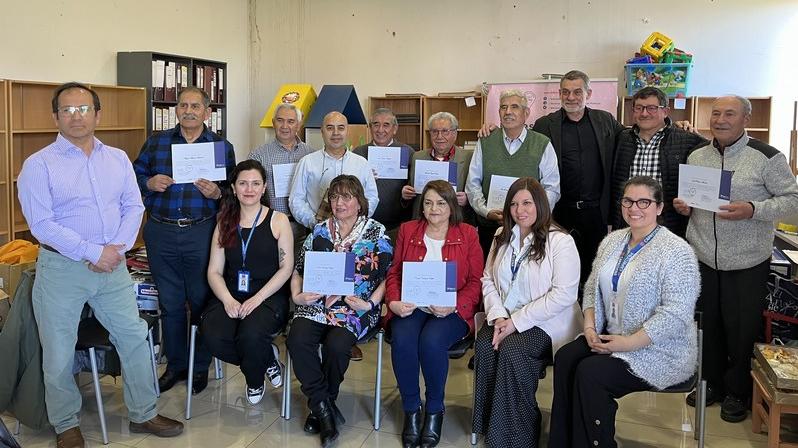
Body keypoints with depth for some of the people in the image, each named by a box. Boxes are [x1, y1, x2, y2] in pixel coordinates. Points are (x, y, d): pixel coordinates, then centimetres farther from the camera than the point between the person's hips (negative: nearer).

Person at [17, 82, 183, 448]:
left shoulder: (118, 159, 8)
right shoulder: (38, 165, -6)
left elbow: (133, 207, 6)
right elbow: (41, 223, -13)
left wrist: (117, 248, -9)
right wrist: (92, 253, -17)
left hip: (112, 266, 4)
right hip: (61, 268, -4)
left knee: (135, 338, 8)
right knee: (58, 353, 6)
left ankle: (143, 414, 24)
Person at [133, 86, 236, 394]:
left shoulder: (222, 146, 4)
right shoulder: (155, 143, 8)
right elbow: (135, 176, 11)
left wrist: (218, 193, -16)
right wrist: (149, 183, -9)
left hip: (202, 233, -2)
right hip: (161, 233, 2)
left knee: (202, 300, 6)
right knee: (170, 303, 11)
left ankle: (201, 366, 21)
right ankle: (175, 364, 25)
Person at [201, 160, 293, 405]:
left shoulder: (278, 221, 4)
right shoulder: (225, 224, 14)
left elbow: (286, 268, -3)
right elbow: (214, 271, 8)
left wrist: (257, 299, -15)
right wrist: (228, 300, -12)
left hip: (269, 297, -3)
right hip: (230, 297, 3)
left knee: (250, 335, -33)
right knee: (213, 337, -27)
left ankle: (254, 380, 4)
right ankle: (268, 358, 2)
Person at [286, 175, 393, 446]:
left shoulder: (377, 233, 4)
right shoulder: (319, 231, 13)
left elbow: (389, 275, 1)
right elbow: (299, 271, 17)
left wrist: (370, 303, -11)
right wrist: (297, 296, -1)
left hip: (356, 306, -3)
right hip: (317, 302, 3)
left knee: (335, 345, -30)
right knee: (297, 340, -25)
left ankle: (321, 406, -3)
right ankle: (324, 408, -12)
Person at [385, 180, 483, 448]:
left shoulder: (468, 235, 8)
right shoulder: (408, 230, 14)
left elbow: (476, 282, 3)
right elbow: (394, 273, 13)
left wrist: (454, 305, -14)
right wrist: (394, 301, -7)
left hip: (452, 311, -2)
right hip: (411, 306, 2)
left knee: (431, 340, -32)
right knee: (402, 339, -30)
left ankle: (435, 410, -8)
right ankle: (411, 409, -10)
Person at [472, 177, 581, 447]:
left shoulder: (560, 241, -9)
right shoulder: (503, 236, 11)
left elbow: (563, 294, -16)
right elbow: (488, 280, 10)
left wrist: (516, 321, -18)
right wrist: (497, 316, -9)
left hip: (545, 324, -5)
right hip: (506, 320, 5)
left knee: (511, 349, -30)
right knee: (484, 344, -25)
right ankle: (489, 425, -13)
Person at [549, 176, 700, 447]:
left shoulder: (676, 252, -14)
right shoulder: (612, 241, 10)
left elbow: (675, 314, -21)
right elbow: (592, 288, 14)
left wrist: (628, 343, -21)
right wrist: (590, 326, -4)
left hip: (659, 351, -6)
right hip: (609, 337, 7)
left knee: (590, 373, -25)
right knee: (565, 357, -18)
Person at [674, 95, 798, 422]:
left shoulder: (767, 157, -8)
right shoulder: (697, 157, 8)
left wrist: (752, 210, -22)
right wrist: (683, 207, -2)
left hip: (747, 264, -4)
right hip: (703, 260, 4)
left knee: (741, 330, 6)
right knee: (709, 325, 14)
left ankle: (737, 392, 25)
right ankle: (712, 383, 32)